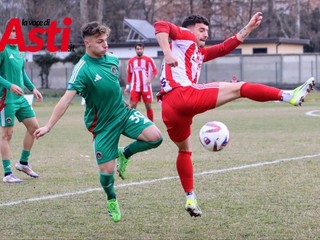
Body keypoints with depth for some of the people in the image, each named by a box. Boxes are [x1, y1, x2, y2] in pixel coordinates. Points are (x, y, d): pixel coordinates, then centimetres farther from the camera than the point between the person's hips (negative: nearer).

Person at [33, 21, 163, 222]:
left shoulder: (112, 59, -2)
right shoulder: (83, 69, -20)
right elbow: (67, 99, -24)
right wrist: (48, 127, -29)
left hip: (124, 112, 5)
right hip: (102, 124, -5)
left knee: (155, 137, -17)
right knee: (107, 170, -3)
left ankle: (125, 154, 11)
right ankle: (111, 200, 31)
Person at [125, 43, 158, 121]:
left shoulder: (149, 60, -2)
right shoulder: (131, 61, 6)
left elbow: (155, 71, 0)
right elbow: (129, 74, 12)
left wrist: (150, 78, -17)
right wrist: (127, 86, 7)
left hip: (146, 87, -1)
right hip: (135, 87, 2)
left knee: (148, 106, 5)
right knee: (132, 106, -4)